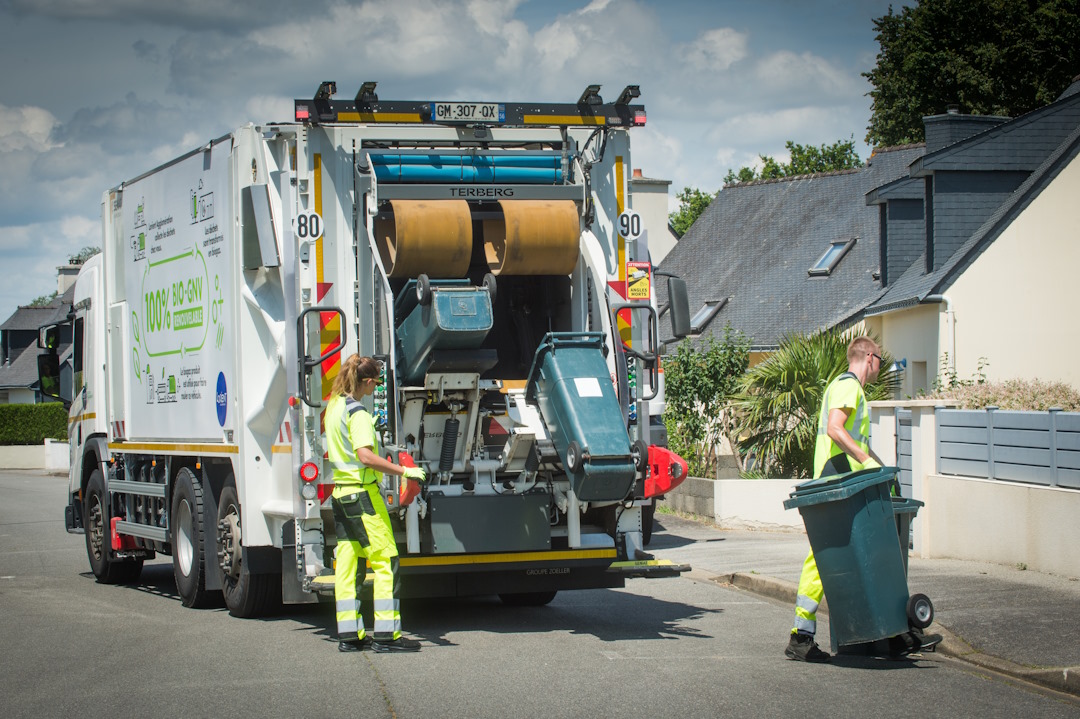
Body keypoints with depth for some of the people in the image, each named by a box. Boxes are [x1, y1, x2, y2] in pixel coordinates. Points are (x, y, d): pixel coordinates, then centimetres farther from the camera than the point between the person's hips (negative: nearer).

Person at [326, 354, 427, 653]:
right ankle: (386, 633, -8)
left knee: (347, 563, 8)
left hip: (340, 491, 9)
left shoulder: (334, 406, 11)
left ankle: (349, 634, 9)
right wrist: (404, 471, -27)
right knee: (385, 561, -6)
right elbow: (366, 456, -28)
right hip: (362, 493, -9)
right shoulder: (357, 413, -16)